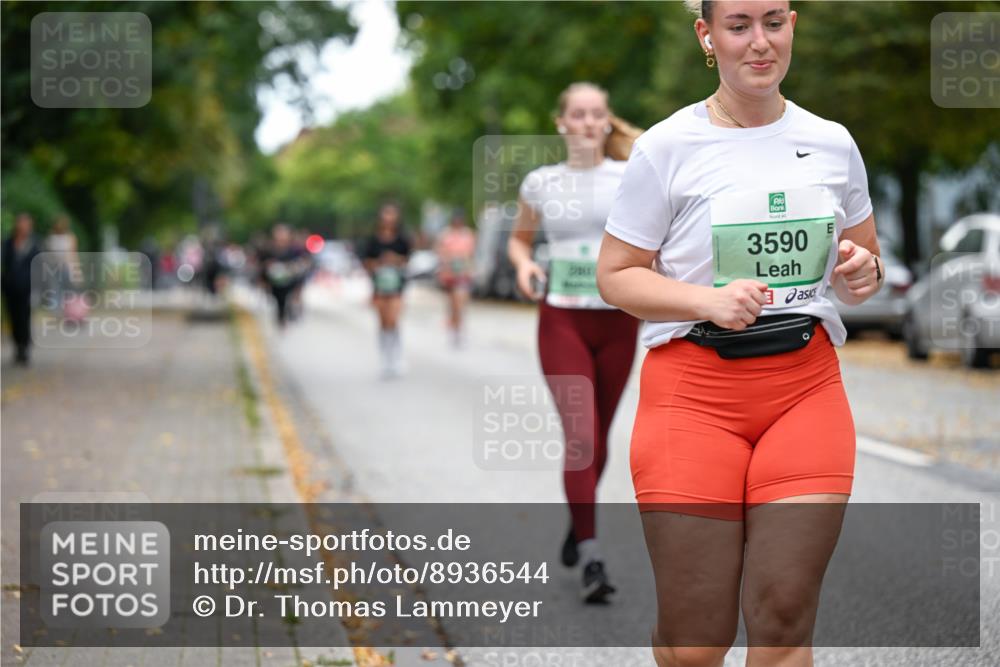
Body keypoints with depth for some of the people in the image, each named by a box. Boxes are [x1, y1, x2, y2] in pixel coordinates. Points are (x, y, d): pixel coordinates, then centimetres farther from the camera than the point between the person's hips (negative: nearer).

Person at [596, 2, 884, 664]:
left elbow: (867, 257, 23)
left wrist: (862, 274, -2)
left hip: (807, 384, 3)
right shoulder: (667, 147, -1)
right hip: (693, 390, -3)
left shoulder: (832, 142, 10)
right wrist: (710, 300, -16)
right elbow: (615, 274, 1)